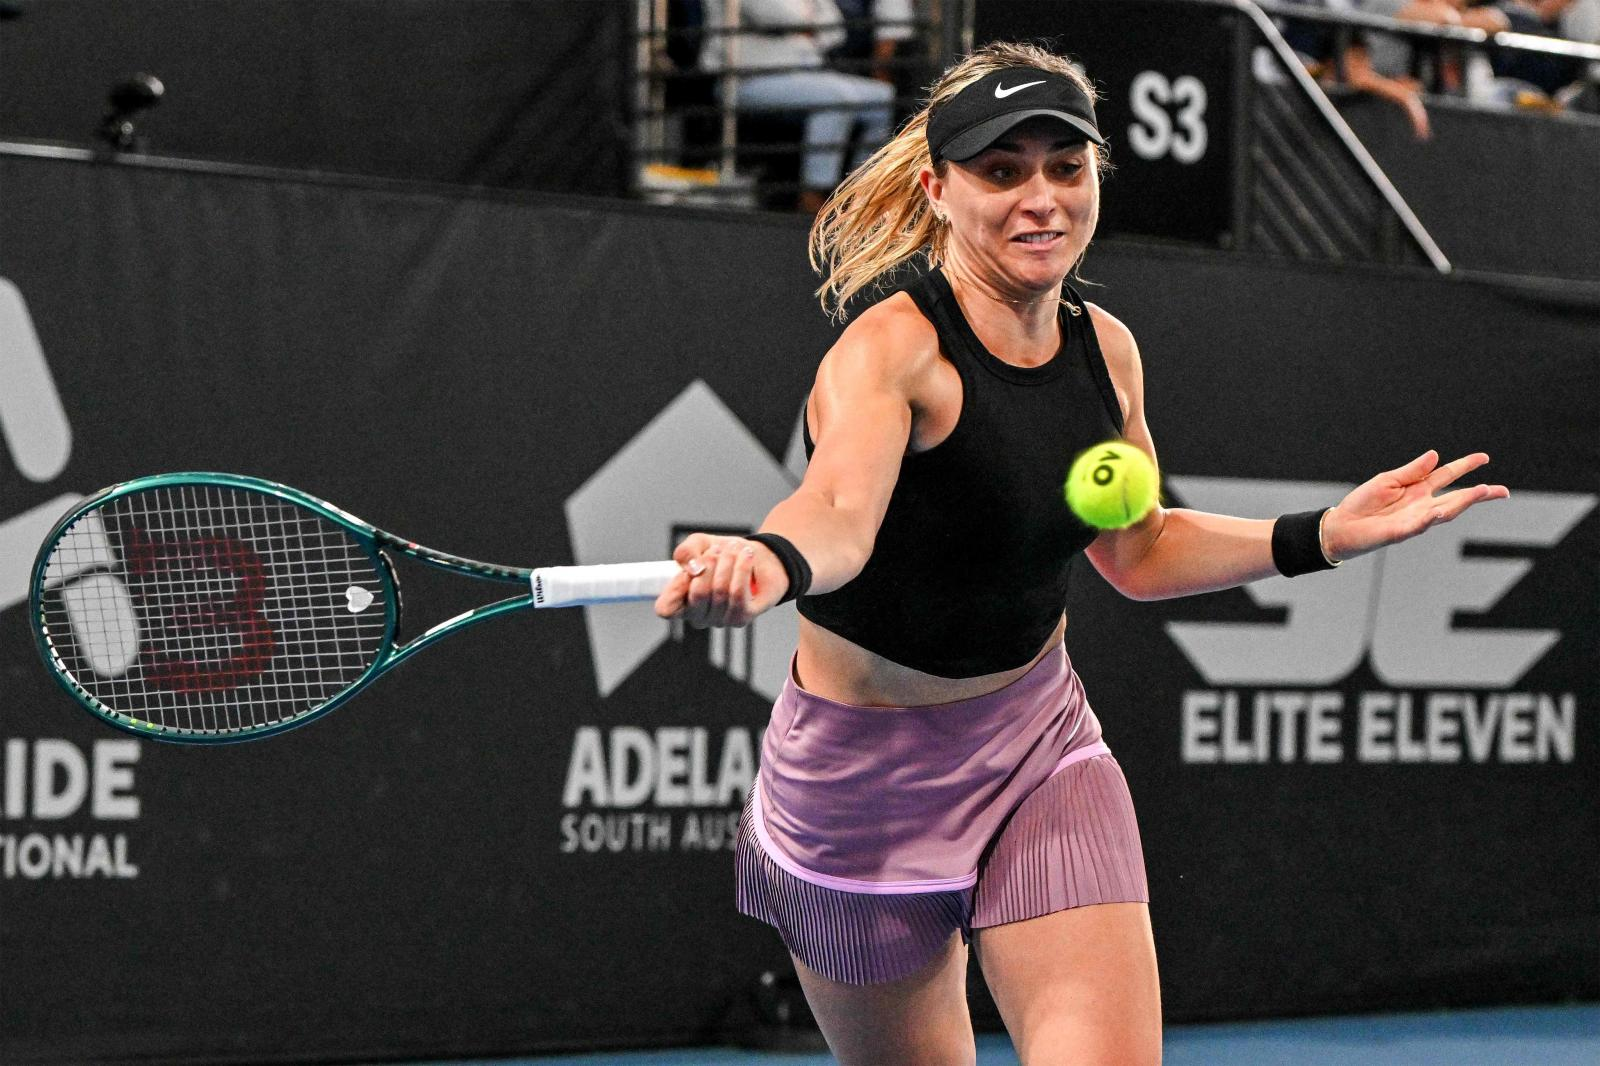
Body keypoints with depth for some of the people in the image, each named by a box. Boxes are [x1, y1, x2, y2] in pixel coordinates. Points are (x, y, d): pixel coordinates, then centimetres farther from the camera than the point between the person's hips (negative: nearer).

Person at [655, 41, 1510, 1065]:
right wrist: (770, 562, -66)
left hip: (1042, 744, 5)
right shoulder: (892, 349, -22)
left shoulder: (1105, 347, -1)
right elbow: (839, 511, -44)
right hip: (867, 767, -5)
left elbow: (1139, 549, 15)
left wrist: (1326, 535, 6)